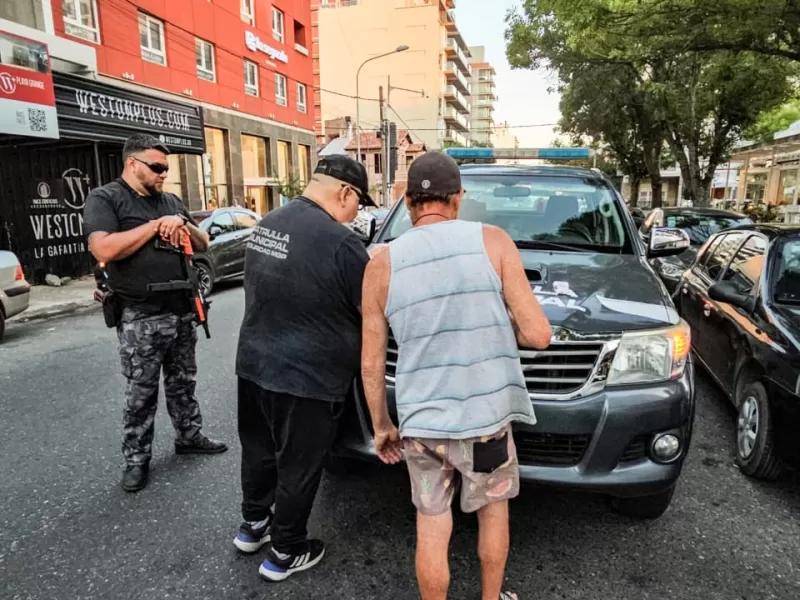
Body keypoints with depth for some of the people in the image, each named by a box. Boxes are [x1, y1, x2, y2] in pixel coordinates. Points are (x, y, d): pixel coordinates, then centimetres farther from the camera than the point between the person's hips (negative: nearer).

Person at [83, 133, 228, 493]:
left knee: (183, 383, 18)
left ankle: (189, 437, 33)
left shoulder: (171, 201, 13)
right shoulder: (104, 199, -5)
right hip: (141, 319, -6)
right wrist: (155, 225, -16)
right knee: (141, 394, 5)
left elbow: (203, 245, 16)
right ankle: (136, 460, 19)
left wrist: (183, 225, -5)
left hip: (182, 311, 6)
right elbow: (104, 250, -21)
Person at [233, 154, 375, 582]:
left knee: (259, 450, 25)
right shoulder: (340, 243, -21)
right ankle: (285, 553, 32)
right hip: (305, 377, -8)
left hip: (253, 363, 8)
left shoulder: (267, 223, 5)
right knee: (298, 468, 12)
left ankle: (252, 525, 47)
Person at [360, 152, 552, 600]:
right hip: (487, 415, 0)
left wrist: (381, 425, 14)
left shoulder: (382, 265, -4)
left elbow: (371, 364, 0)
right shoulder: (492, 241, -9)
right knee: (494, 511, 26)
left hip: (420, 422, 1)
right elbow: (538, 334, -10)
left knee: (431, 530, 18)